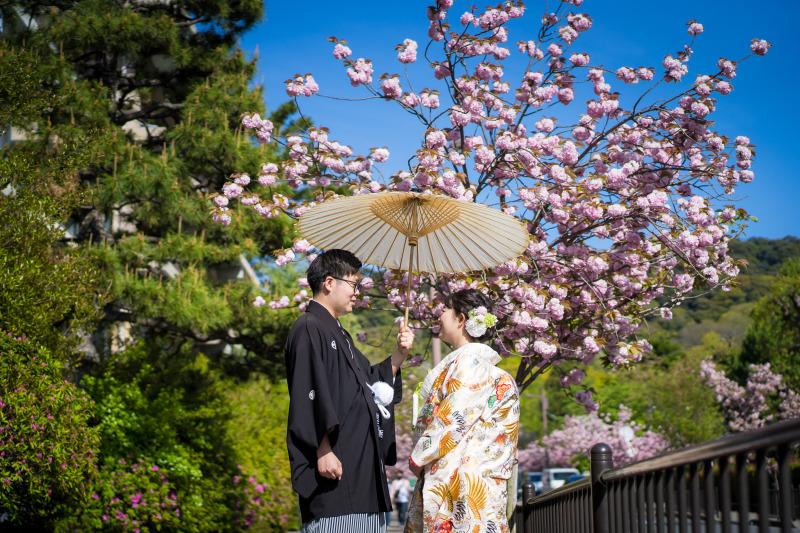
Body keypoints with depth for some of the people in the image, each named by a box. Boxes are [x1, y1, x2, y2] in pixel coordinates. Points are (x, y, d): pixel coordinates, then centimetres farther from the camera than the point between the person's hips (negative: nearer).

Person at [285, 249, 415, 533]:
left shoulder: (339, 334, 23)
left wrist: (399, 355, 12)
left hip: (361, 461, 10)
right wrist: (323, 451, -22)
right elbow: (309, 395, -17)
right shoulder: (309, 329, -8)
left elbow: (370, 382, 25)